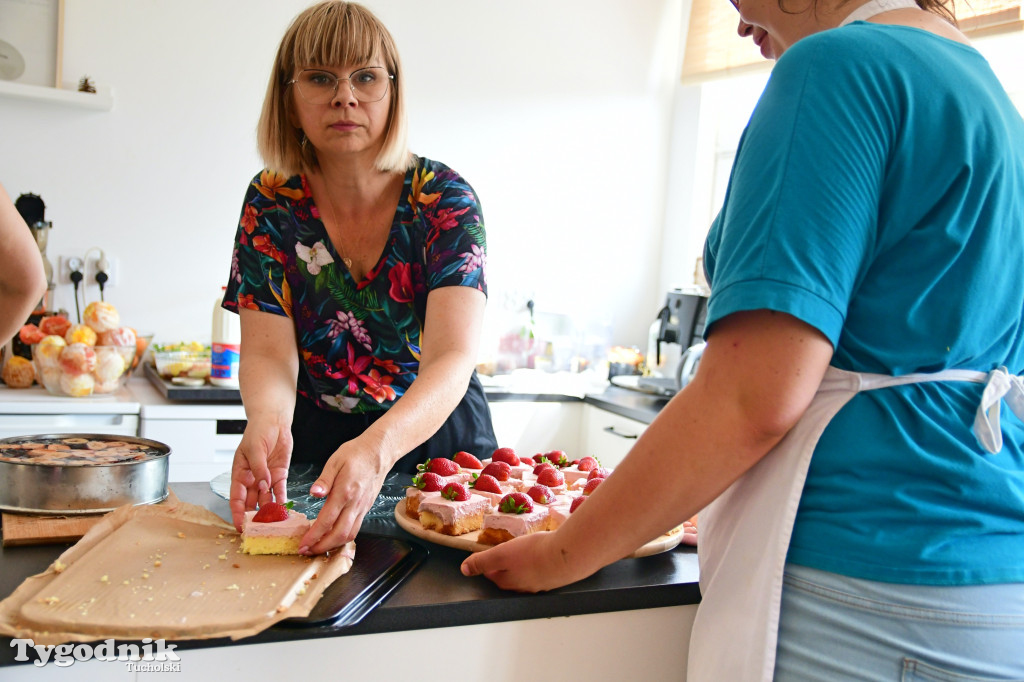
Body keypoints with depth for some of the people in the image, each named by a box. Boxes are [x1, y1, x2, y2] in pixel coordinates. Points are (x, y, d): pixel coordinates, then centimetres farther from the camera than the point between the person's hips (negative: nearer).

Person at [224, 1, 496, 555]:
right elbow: (268, 354, -12)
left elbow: (452, 357, -25)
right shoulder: (271, 203, -7)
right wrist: (268, 423, -36)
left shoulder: (444, 198, -14)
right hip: (314, 449, 1)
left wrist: (379, 447, -45)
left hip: (436, 435, -1)